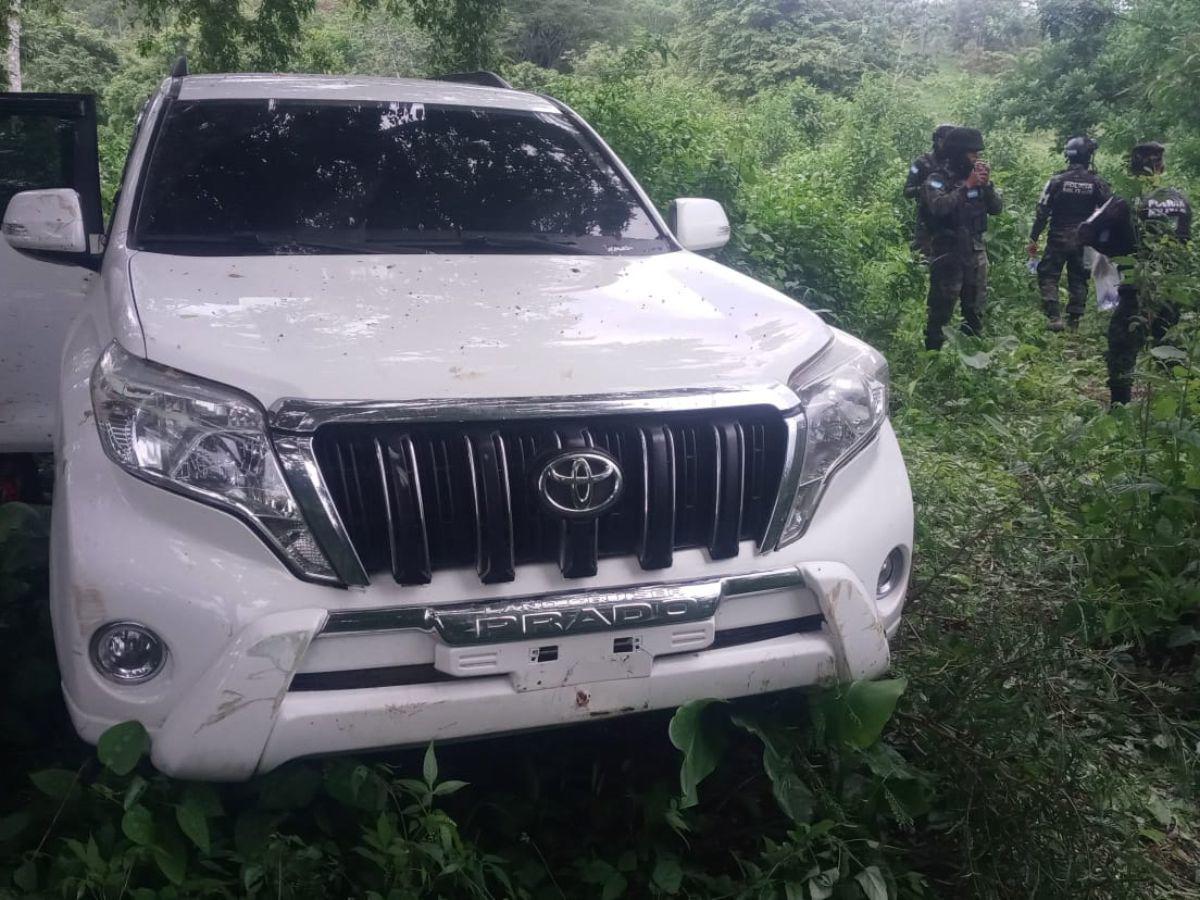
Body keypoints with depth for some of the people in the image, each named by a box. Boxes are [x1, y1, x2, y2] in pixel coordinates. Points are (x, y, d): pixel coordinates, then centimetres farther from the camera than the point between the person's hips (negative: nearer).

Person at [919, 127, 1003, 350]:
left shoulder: (977, 177, 8)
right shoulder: (938, 179, -8)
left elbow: (997, 207, 5)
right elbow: (938, 207, -26)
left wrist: (987, 184, -10)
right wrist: (967, 186, -22)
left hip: (976, 252, 6)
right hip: (947, 254, -6)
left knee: (975, 310, 14)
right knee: (941, 309, -5)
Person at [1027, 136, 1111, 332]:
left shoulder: (1057, 181, -8)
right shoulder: (1097, 183, -2)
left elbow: (1043, 211, -8)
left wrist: (1033, 238, -2)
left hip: (1058, 239, -3)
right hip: (1084, 240, 3)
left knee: (1048, 276, 5)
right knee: (1078, 280, 12)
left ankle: (1054, 317, -10)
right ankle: (1073, 321, 13)